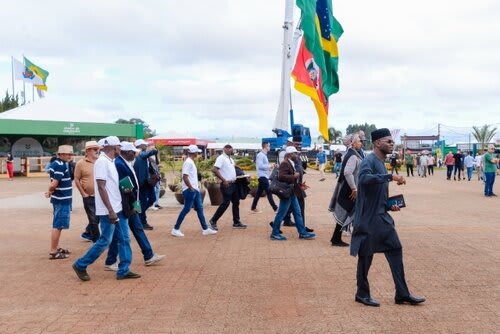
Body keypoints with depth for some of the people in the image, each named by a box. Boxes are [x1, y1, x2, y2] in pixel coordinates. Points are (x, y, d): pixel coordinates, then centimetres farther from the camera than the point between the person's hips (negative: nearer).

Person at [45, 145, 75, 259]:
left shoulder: (56, 164, 13)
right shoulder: (61, 166, -19)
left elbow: (53, 183, 17)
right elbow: (54, 184, -24)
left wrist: (50, 192, 3)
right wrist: (50, 192, -6)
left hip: (60, 198, 10)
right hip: (62, 199, -10)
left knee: (58, 225, 18)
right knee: (58, 225, -5)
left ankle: (56, 248, 27)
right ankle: (53, 252, -1)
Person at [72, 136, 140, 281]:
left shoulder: (111, 162, 13)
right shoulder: (102, 161, -16)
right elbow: (101, 187, -21)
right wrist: (110, 210, -23)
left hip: (118, 209, 9)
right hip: (108, 211, -9)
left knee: (124, 239, 8)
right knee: (105, 241, -3)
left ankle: (123, 271, 14)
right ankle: (80, 265, 12)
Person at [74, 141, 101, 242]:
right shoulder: (81, 163, -6)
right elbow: (77, 180, -3)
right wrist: (83, 194, -8)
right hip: (89, 197, -4)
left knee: (97, 218, 13)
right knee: (94, 220, 2)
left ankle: (87, 233, 34)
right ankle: (97, 240, 13)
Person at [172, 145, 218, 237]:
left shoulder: (191, 162, 15)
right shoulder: (188, 162, -16)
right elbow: (185, 177, -22)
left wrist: (196, 186, 14)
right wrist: (191, 188, -19)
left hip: (195, 189, 10)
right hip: (190, 190, -10)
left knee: (200, 208, 11)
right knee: (186, 209, -5)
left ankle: (205, 229, 15)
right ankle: (175, 229, 3)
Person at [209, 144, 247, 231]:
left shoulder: (230, 159, 15)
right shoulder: (221, 158, -13)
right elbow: (214, 170, -23)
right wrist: (224, 180, -24)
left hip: (233, 184, 9)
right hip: (226, 184, -9)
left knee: (236, 203, 11)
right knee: (225, 204, -8)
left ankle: (236, 222, 18)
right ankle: (213, 221, 2)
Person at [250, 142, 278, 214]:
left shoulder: (264, 155, 16)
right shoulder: (260, 155, -15)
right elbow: (260, 166, -23)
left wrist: (270, 166, 5)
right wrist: (270, 166, -18)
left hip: (264, 176, 10)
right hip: (262, 176, -10)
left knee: (259, 192, 12)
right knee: (268, 192, -7)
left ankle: (253, 208, 17)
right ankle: (275, 208, -4)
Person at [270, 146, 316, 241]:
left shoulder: (290, 163, 15)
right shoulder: (285, 163, -17)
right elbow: (281, 176, -29)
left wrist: (298, 184, 16)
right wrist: (294, 176, -21)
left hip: (292, 192, 10)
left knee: (297, 213, 12)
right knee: (281, 213, -1)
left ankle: (302, 232, 18)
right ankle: (275, 233, 9)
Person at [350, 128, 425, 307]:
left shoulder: (381, 163, 14)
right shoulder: (369, 161, -14)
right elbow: (365, 178, -37)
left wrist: (390, 205, 10)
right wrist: (391, 176, -36)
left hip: (382, 217, 9)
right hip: (368, 219, -9)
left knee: (395, 250, 7)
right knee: (366, 256, 3)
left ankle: (402, 294, 14)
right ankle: (362, 294, 19)